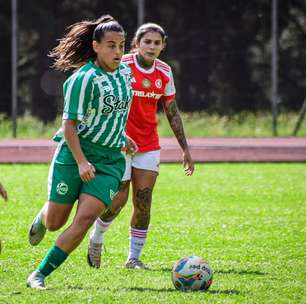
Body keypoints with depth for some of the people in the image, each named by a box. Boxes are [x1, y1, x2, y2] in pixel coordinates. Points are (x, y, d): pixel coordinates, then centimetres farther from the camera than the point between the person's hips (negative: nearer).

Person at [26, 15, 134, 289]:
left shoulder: (125, 71, 4)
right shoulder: (83, 78, -16)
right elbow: (69, 124, -16)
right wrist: (81, 162, -24)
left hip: (111, 159, 4)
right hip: (74, 153, -4)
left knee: (85, 219, -14)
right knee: (54, 223, 5)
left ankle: (39, 275, -7)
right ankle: (41, 218, 46)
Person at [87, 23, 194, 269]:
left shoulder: (164, 72, 2)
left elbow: (172, 112, 11)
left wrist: (185, 149, 10)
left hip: (149, 145, 4)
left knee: (143, 202, -2)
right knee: (119, 198, -5)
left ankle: (134, 257, 9)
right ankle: (96, 239, 24)